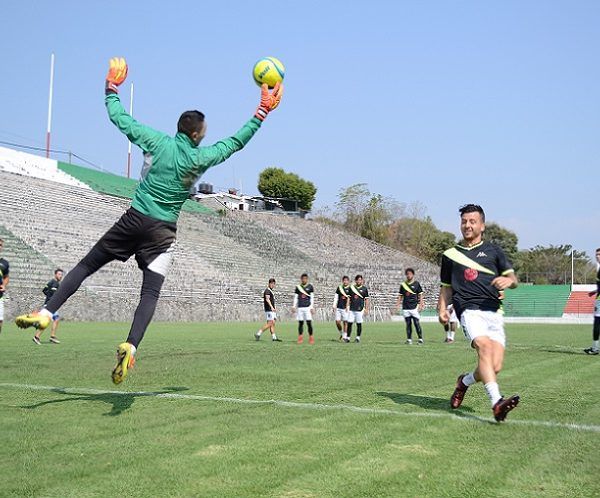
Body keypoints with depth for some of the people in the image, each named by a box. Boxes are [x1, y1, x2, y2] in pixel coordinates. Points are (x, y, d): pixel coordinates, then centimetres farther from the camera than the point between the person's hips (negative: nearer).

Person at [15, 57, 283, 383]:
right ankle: (130, 346, -21)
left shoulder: (157, 142, 0)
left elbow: (119, 117, 8)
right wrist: (262, 112, 17)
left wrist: (112, 88, 24)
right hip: (163, 231, -1)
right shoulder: (201, 158, -2)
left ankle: (46, 313, 3)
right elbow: (236, 142, 9)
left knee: (86, 265, 9)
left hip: (134, 219, 1)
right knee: (150, 293, -2)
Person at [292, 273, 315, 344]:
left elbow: (312, 298, 5)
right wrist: (293, 306, 6)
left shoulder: (310, 287, 6)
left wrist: (312, 307, -2)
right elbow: (295, 298, 14)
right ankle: (300, 338, 7)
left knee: (309, 322, -7)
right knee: (300, 323, 2)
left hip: (308, 307, -2)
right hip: (300, 307, 2)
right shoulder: (298, 287, 10)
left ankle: (311, 338, 0)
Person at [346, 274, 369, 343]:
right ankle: (348, 337, 5)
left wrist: (366, 309, -2)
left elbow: (366, 300, 4)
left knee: (359, 324, 0)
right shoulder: (351, 288, 9)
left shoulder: (364, 289, 3)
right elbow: (349, 298, 14)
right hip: (352, 309, 2)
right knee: (349, 323, -1)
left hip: (360, 309, -2)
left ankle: (358, 337, 10)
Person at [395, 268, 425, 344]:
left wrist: (420, 305, -6)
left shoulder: (416, 284, 3)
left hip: (414, 307, -3)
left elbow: (420, 295, 3)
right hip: (405, 308, 3)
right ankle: (409, 339, 9)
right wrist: (397, 305, 8)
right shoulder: (403, 284, 11)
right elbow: (400, 296, 15)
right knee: (408, 324, 4)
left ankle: (420, 339, 2)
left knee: (417, 323, -5)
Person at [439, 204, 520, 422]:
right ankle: (496, 402, -40)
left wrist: (508, 281, -10)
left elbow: (513, 279, 14)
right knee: (484, 346, -30)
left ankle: (464, 381, 21)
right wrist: (442, 309, 10)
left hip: (494, 312, 2)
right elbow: (446, 287, 26)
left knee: (495, 367, -10)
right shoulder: (450, 255, 20)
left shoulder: (493, 251, 19)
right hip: (469, 310, -1)